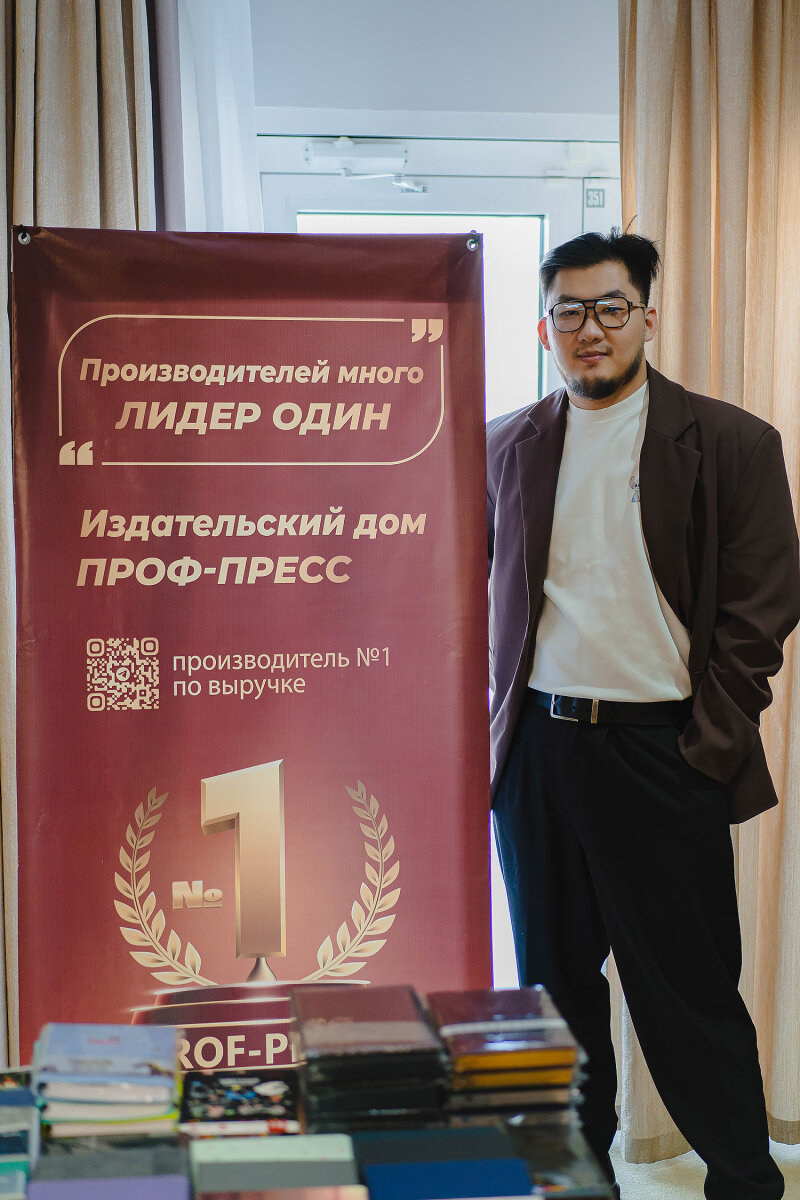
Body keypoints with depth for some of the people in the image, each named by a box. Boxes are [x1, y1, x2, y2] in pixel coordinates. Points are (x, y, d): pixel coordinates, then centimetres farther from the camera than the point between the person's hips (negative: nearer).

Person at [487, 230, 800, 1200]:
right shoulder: (506, 447, 9)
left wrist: (708, 744, -8)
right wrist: (497, 721, 7)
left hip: (660, 755, -3)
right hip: (535, 753, 4)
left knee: (688, 992, 4)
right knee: (555, 983, 14)